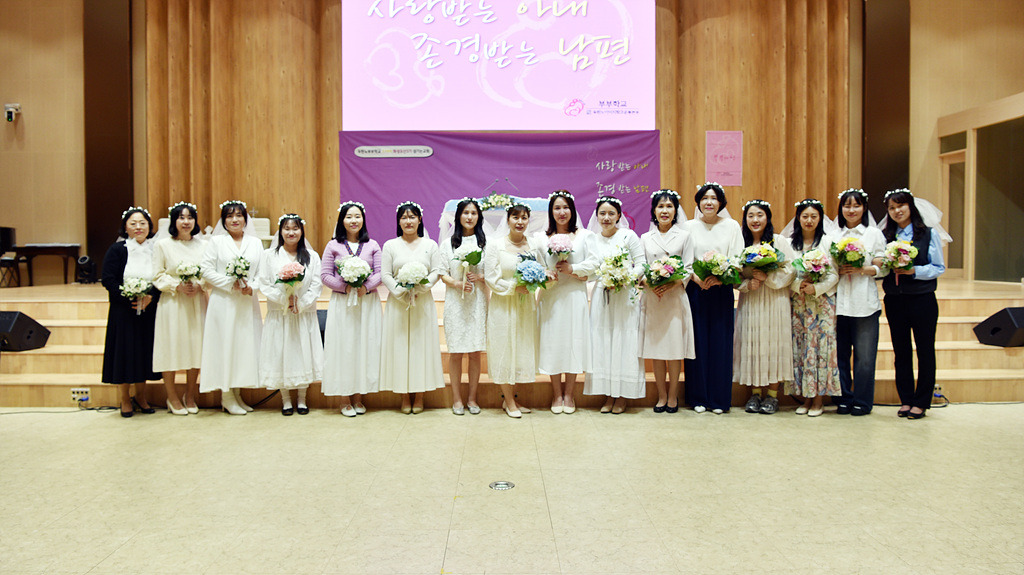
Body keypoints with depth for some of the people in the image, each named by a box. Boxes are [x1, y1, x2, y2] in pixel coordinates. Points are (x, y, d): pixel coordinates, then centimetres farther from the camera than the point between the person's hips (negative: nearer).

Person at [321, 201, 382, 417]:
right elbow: (325, 275, 0)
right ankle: (345, 400, 7)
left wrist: (366, 286, -16)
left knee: (366, 346, 2)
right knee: (343, 348, -1)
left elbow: (380, 273, 2)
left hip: (368, 302, 1)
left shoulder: (372, 245, 8)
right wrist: (345, 287, -13)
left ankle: (358, 398, 13)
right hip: (342, 304, -1)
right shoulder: (333, 246, 5)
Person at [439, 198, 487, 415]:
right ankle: (457, 399, 10)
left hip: (478, 301, 0)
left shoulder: (486, 243, 8)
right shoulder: (448, 244, 9)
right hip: (455, 301, 0)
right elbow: (443, 273, 4)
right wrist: (457, 283, -14)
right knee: (455, 352, 0)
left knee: (475, 352, 2)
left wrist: (479, 278, -12)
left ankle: (472, 398, 13)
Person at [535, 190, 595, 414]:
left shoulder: (584, 235, 5)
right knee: (552, 343, 2)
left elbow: (593, 263, 0)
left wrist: (573, 269, -14)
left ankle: (569, 394, 16)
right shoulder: (541, 238, 6)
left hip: (575, 297, 0)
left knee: (574, 341, 2)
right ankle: (556, 394, 16)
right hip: (551, 297, 0)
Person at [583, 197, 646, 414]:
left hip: (625, 296, -3)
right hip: (601, 296, 4)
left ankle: (622, 396, 8)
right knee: (602, 343, 3)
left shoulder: (629, 236, 0)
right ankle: (608, 395, 12)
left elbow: (641, 264, -4)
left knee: (624, 342, -1)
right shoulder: (593, 240, 11)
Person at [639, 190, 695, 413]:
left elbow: (688, 269, 1)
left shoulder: (684, 236, 6)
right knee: (656, 349, 3)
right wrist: (650, 284, -13)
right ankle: (662, 396, 13)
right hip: (652, 298, 2)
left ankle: (673, 396, 11)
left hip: (676, 297, -1)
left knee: (675, 348, -1)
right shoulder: (645, 238, 11)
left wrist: (672, 284, -16)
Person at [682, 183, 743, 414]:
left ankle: (719, 399, 10)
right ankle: (698, 398, 10)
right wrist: (696, 278, -14)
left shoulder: (731, 226, 7)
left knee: (720, 343, 1)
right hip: (695, 290, 0)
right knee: (698, 343, 1)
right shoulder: (688, 226, 8)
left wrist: (720, 277, -15)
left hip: (722, 292, 0)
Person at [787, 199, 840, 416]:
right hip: (798, 303, 2)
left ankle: (819, 400, 3)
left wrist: (816, 288, -16)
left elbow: (834, 275, -2)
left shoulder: (828, 242, 2)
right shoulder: (789, 243, 9)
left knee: (821, 345, -4)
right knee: (800, 347, 2)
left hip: (822, 302, -2)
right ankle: (806, 398, 10)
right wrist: (798, 285, -12)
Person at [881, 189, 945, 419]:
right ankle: (906, 400, 18)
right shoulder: (885, 236, 9)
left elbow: (939, 268, -3)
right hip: (894, 300, 3)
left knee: (924, 350, 3)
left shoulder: (929, 234, 1)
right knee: (901, 351, 9)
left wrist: (914, 271, -17)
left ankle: (921, 402, 13)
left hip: (922, 299, -3)